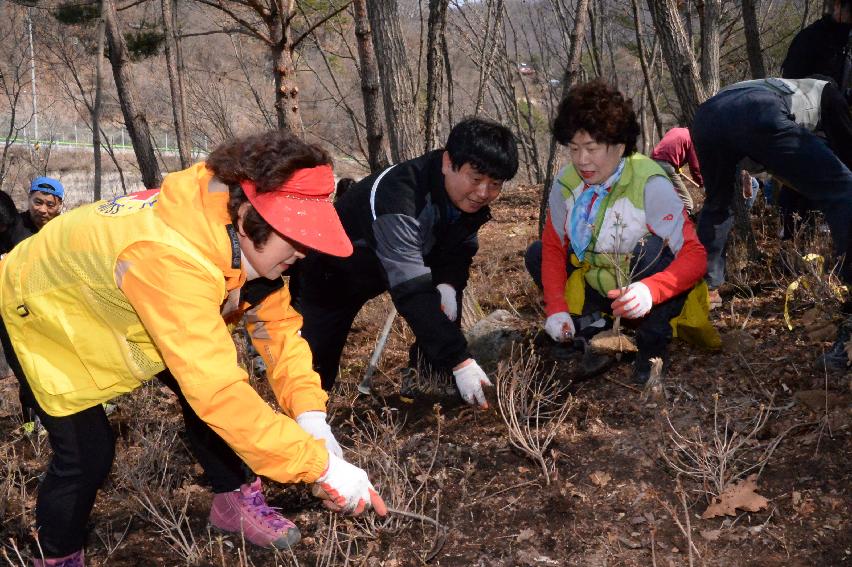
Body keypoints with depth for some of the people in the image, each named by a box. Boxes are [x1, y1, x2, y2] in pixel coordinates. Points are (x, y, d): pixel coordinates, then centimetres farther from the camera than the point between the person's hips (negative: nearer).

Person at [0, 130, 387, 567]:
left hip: (114, 307, 7)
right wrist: (323, 466, -45)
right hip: (41, 309, -7)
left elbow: (276, 322, -9)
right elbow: (218, 390, -48)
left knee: (207, 387, 0)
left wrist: (310, 415, -23)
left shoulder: (239, 232, -20)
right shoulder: (172, 257, -45)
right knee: (88, 452, -8)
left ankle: (233, 500, 20)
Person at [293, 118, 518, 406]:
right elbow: (411, 291, -47)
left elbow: (460, 248, -4)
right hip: (335, 274, -6)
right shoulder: (398, 198, -43)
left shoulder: (471, 198, -19)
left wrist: (449, 285, -28)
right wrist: (460, 361, -51)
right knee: (315, 366, -7)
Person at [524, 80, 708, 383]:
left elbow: (695, 256, -31)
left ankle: (652, 348, -13)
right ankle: (592, 331, 3)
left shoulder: (650, 184, -26)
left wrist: (649, 291, -49)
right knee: (536, 254, -7)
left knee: (651, 248, -33)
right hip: (598, 290, 5)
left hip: (648, 301, -5)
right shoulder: (566, 182, -11)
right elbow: (553, 247, -2)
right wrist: (556, 308, -16)